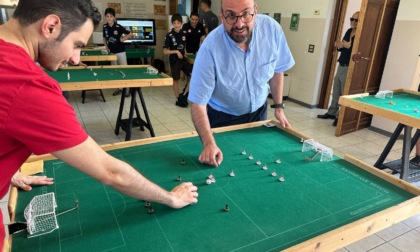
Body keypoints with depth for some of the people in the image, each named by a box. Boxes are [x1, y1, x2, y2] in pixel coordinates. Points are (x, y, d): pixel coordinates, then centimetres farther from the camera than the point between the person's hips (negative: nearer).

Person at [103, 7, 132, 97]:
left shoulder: (119, 27, -12)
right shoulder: (105, 27, 1)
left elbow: (130, 34, -5)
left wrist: (122, 39, -9)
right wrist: (106, 47, 3)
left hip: (120, 52, -5)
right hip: (111, 52, 5)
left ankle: (127, 89, 9)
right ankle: (118, 88, 21)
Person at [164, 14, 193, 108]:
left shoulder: (183, 34, 6)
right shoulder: (169, 35, -10)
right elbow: (165, 51, -11)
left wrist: (185, 53, 4)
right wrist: (176, 51, -20)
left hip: (183, 60, 5)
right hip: (174, 61, -5)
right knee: (176, 80, 5)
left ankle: (184, 95, 10)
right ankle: (178, 100, 17)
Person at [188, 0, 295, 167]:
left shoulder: (272, 28, -20)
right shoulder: (210, 48, -32)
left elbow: (277, 70, -2)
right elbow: (198, 103, -31)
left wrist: (278, 107, -1)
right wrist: (209, 144, -43)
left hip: (258, 112, 4)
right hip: (222, 117, -3)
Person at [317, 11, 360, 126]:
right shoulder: (349, 31, 12)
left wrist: (349, 46, -30)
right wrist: (338, 46, -3)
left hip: (349, 68, -8)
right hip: (341, 65, 8)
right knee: (336, 91, 14)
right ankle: (332, 112, 26)